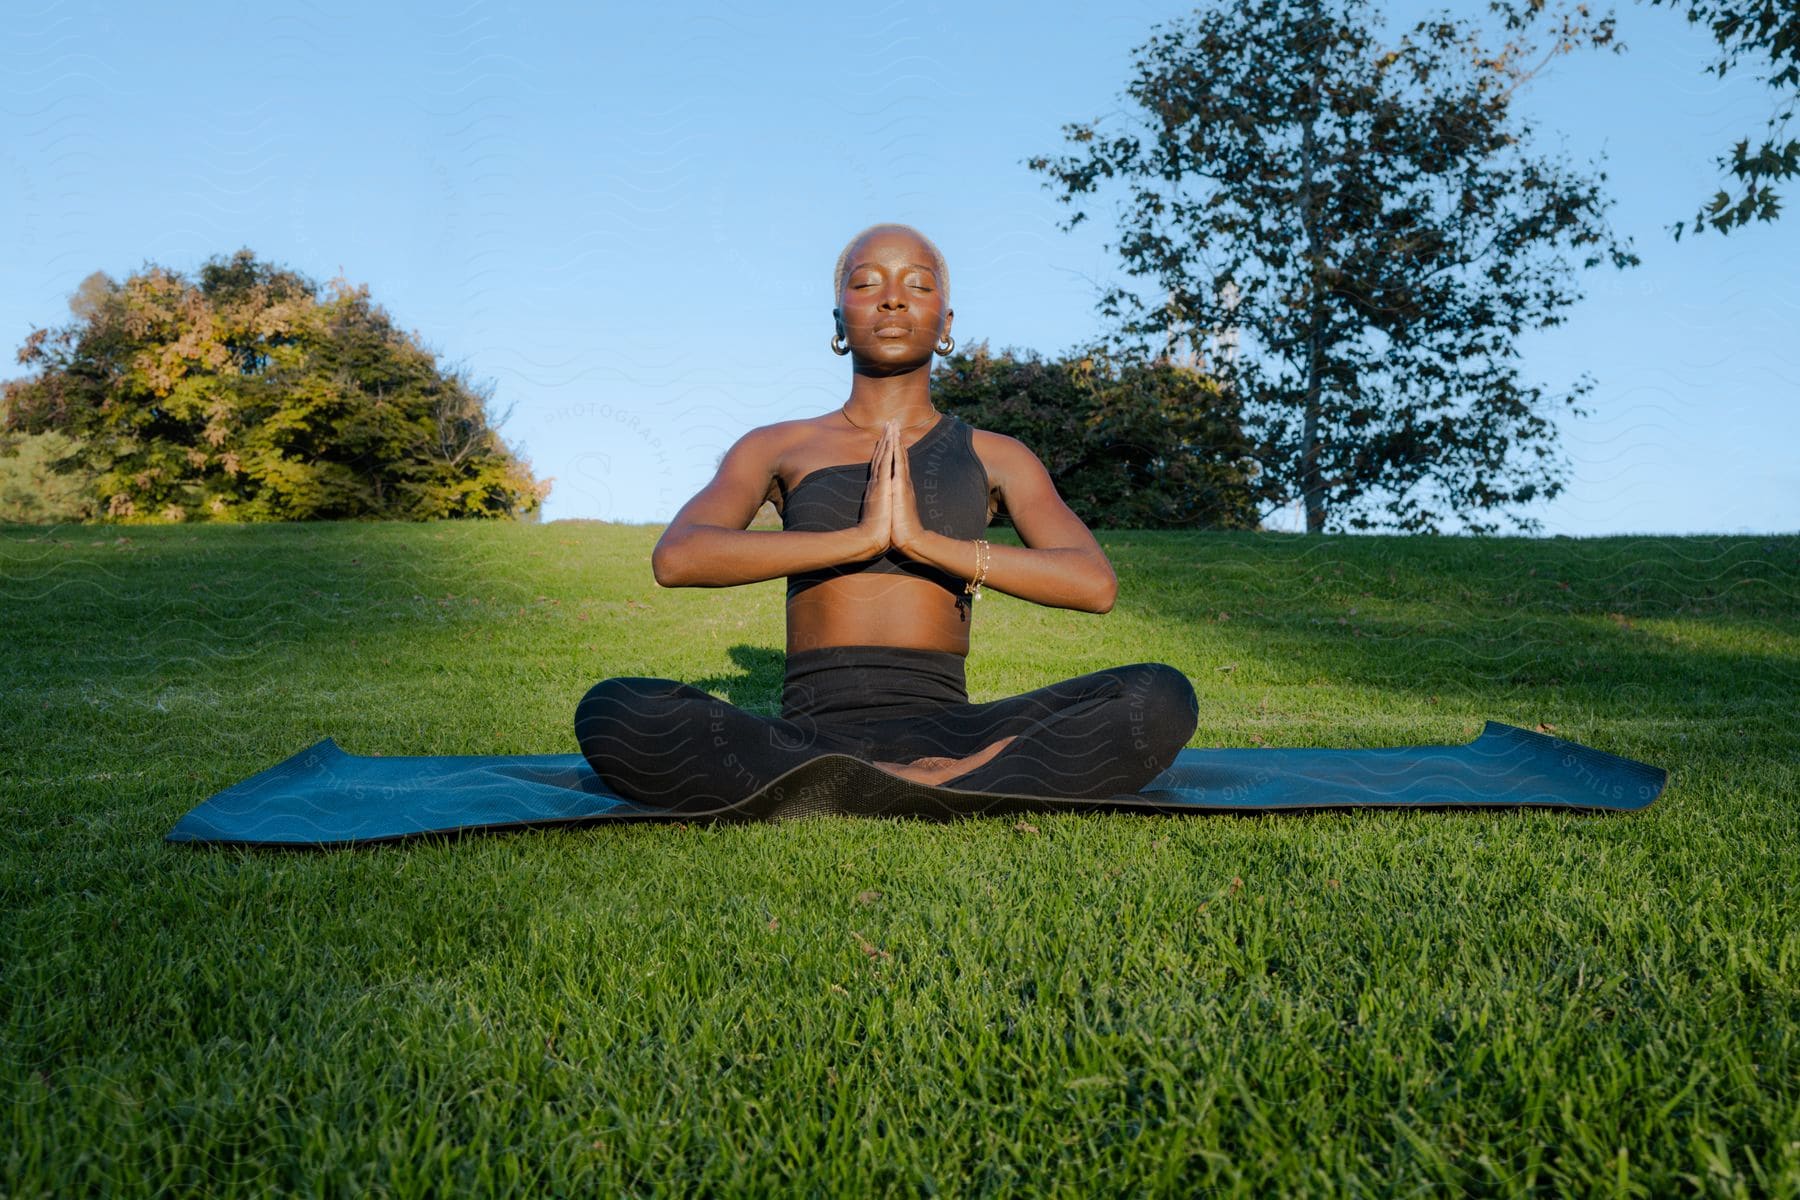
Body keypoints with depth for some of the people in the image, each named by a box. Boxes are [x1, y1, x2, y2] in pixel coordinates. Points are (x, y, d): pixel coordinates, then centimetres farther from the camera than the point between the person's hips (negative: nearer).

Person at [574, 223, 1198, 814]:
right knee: (612, 713, -28)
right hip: (810, 732, 0)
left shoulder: (994, 457, 14)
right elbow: (675, 559, -7)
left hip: (943, 728, 0)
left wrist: (927, 542, -12)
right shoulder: (778, 448, 12)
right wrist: (858, 538, -14)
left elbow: (1095, 583, -2)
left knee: (1161, 698, -22)